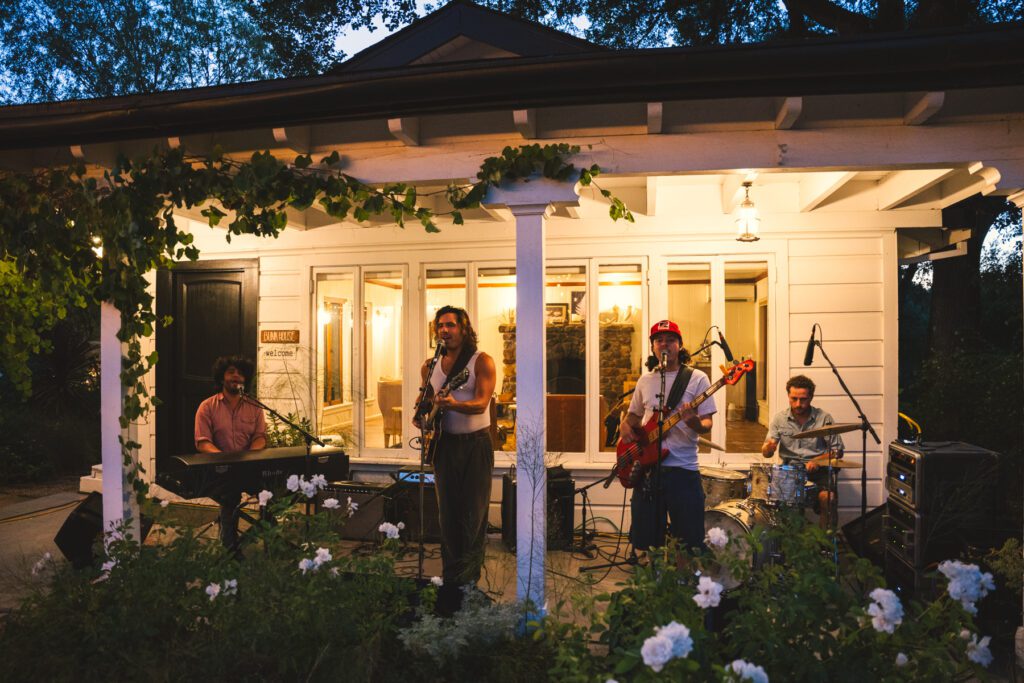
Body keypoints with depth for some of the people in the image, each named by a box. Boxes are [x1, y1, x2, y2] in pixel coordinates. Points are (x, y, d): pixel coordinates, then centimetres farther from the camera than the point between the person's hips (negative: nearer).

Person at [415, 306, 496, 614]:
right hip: (444, 443, 4)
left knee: (474, 514, -1)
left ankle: (468, 580, 9)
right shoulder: (431, 366, 9)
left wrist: (454, 405, -35)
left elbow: (482, 403, -17)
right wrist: (420, 415, -3)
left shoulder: (481, 361, -6)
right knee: (448, 513, 7)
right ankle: (451, 579, 15)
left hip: (476, 442, -4)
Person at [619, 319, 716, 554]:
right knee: (644, 541, 9)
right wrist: (625, 426, 2)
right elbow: (632, 414, 24)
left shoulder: (696, 378, -1)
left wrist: (695, 423, -26)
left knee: (690, 544, 0)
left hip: (683, 468, -3)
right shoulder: (645, 381, 12)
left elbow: (707, 424, -4)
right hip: (646, 468, 4)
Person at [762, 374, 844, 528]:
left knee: (828, 497, -29)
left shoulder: (824, 419, 0)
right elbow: (765, 452, 3)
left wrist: (818, 462, -15)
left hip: (818, 470, -1)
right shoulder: (779, 419, 4)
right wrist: (769, 447, -22)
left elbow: (837, 451, 4)